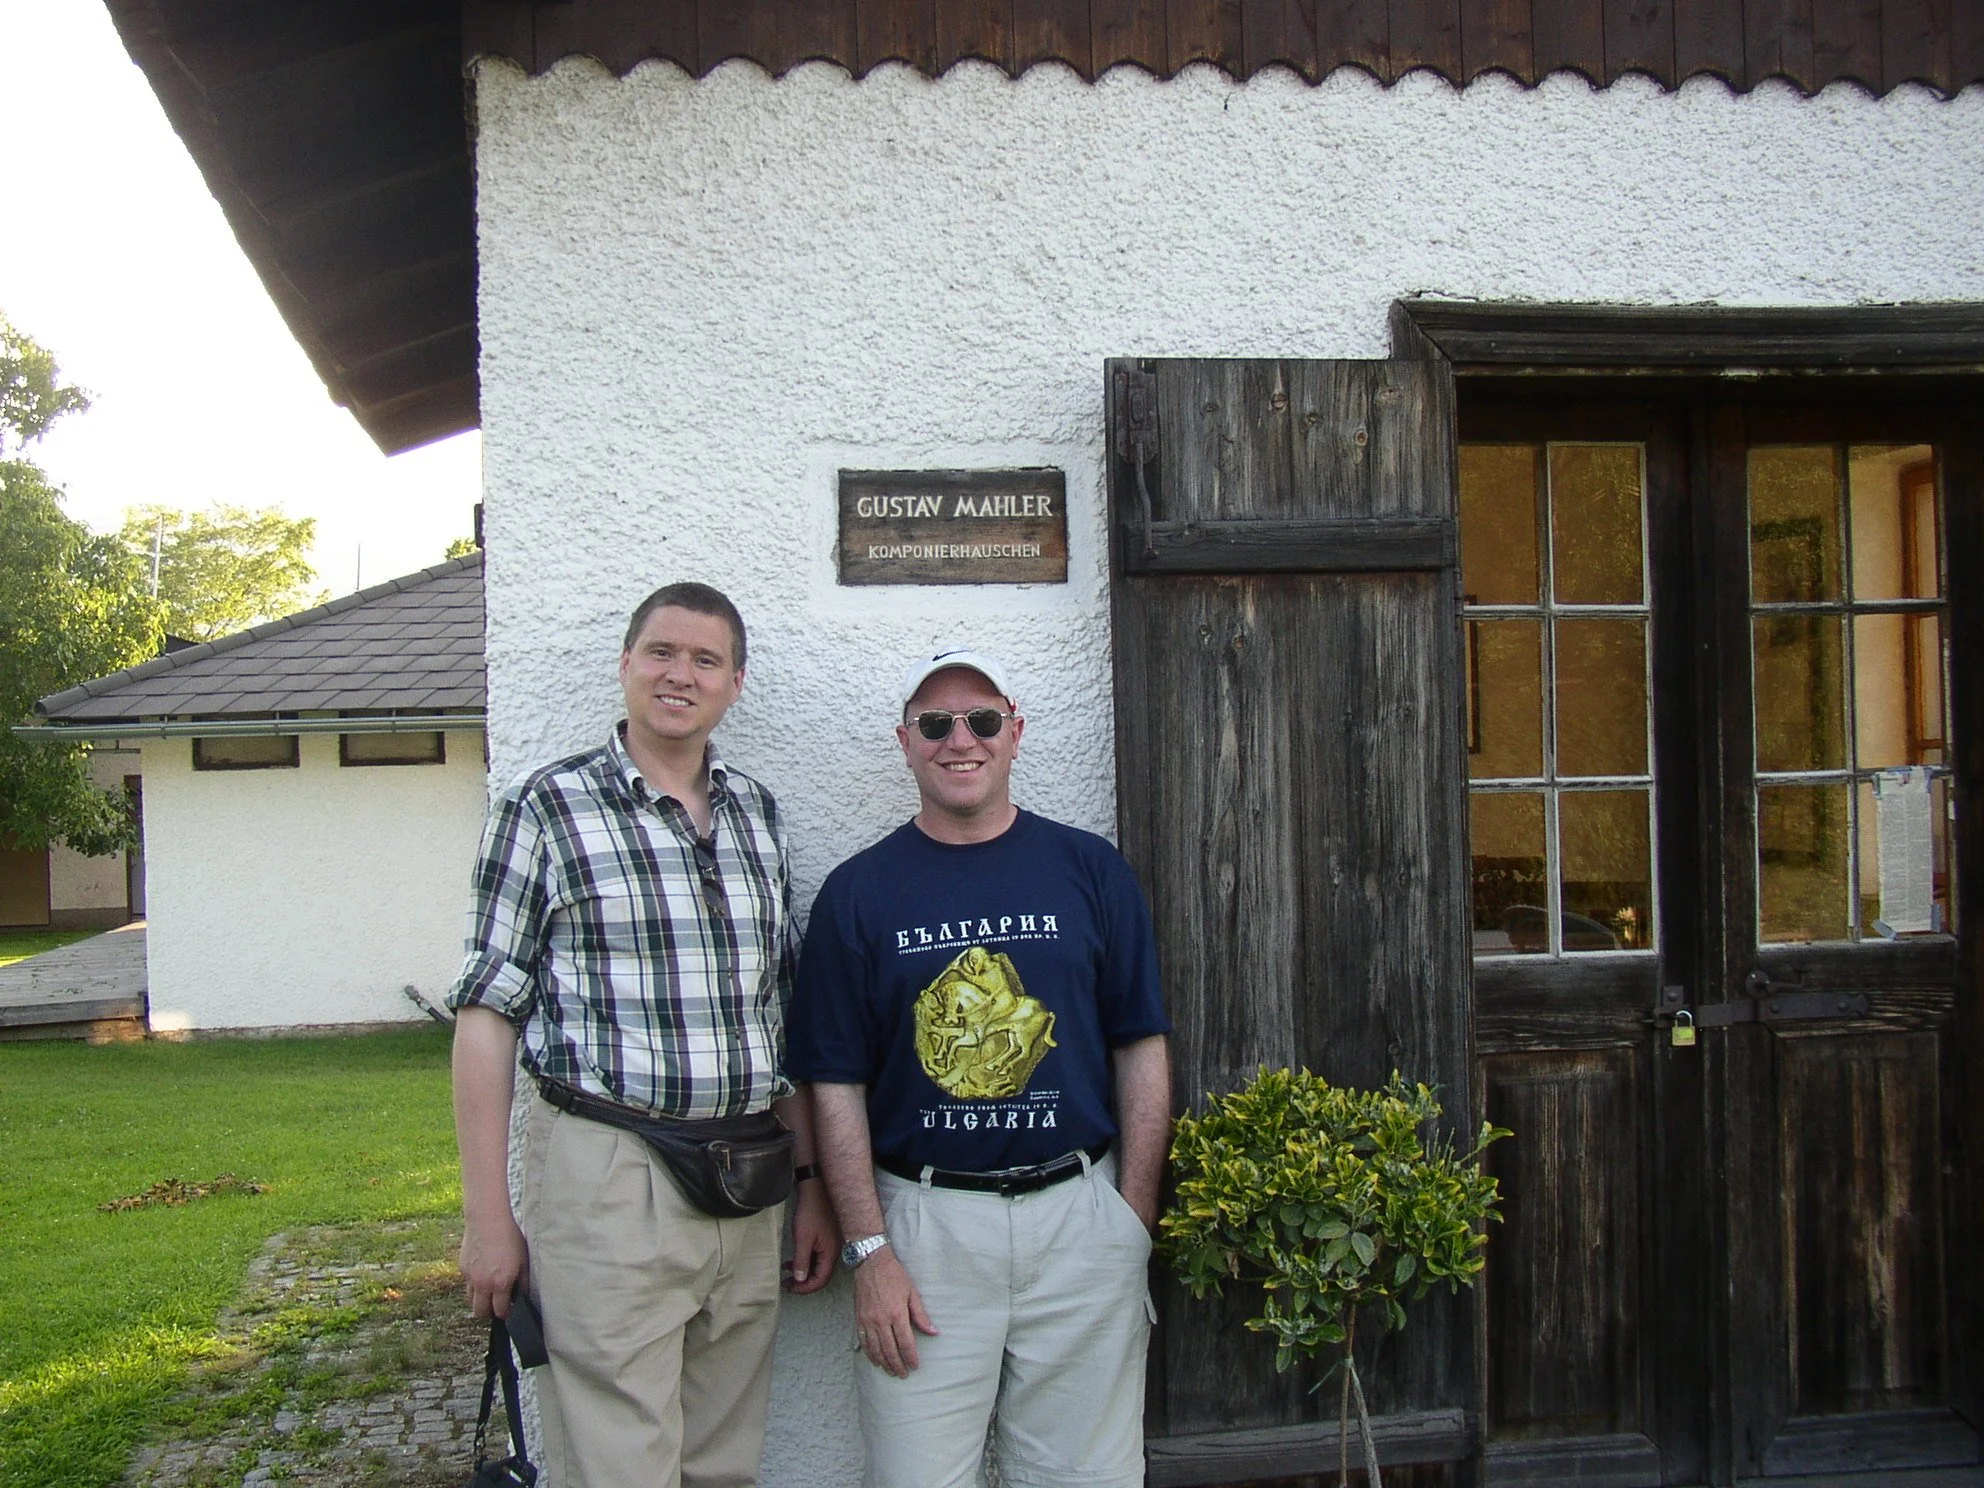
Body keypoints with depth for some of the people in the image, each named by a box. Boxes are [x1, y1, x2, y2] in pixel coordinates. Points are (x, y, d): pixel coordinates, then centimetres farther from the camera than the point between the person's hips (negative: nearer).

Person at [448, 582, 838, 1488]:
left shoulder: (757, 812, 11)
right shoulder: (547, 808, -3)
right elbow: (487, 1016, -4)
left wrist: (811, 1179, 13)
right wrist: (487, 1219, -8)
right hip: (607, 1183, -5)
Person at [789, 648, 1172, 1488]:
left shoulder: (1091, 871, 4)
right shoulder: (858, 892, 2)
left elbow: (1142, 1051, 4)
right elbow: (837, 1088, 1)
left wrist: (1134, 1221, -3)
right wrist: (868, 1250, -6)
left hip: (1080, 1215, 1)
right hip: (922, 1221, -1)